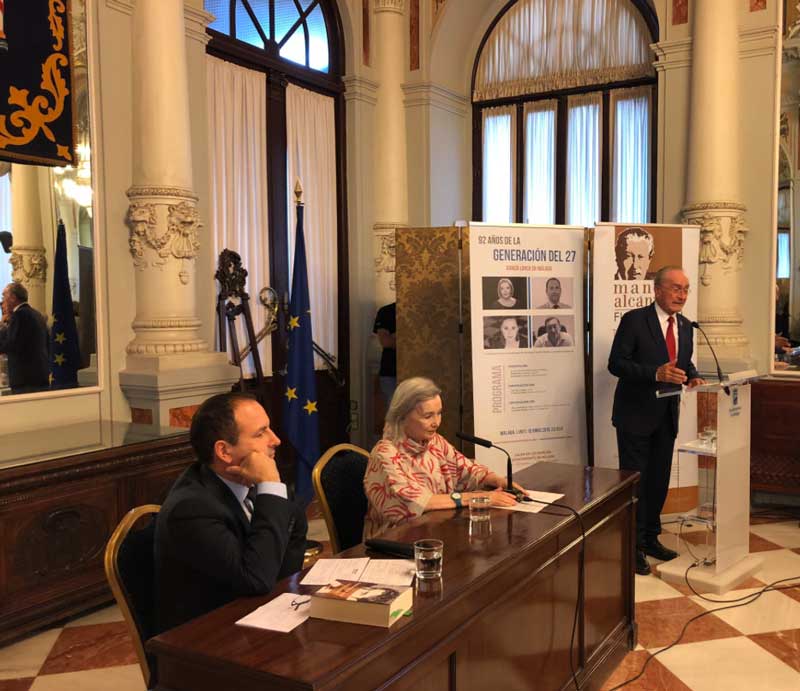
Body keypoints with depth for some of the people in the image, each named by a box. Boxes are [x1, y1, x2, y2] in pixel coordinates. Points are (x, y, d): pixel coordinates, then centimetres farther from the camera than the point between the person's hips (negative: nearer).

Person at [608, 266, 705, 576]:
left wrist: (692, 377, -4)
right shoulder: (634, 320, -12)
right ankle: (633, 546, 11)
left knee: (659, 480, 14)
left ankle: (650, 538, 29)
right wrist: (656, 373, -28)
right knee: (635, 480, 0)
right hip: (636, 414, -6)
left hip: (666, 415, 7)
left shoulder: (685, 326, 8)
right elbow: (616, 363, -16)